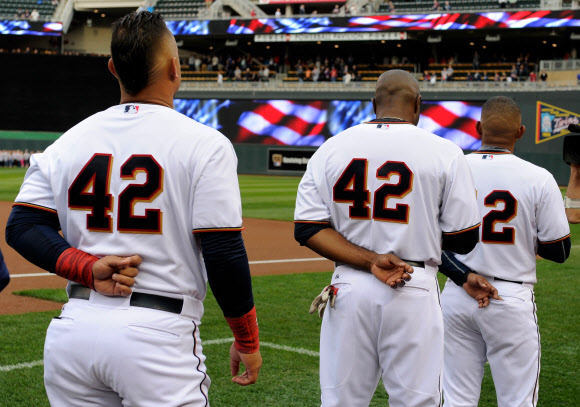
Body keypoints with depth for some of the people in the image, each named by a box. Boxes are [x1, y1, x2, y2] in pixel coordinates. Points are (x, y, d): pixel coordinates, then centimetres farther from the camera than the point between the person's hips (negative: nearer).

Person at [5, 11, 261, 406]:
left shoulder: (71, 140, 10)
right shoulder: (205, 144, -5)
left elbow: (21, 227, 4)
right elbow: (224, 254, -9)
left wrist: (88, 267, -5)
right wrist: (247, 340, 1)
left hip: (73, 328, 5)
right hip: (158, 330, -5)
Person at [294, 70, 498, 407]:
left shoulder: (331, 148, 5)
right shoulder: (445, 152, -3)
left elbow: (307, 229, -2)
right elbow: (464, 240, -2)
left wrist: (369, 260, -10)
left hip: (349, 289, 3)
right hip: (415, 292, -2)